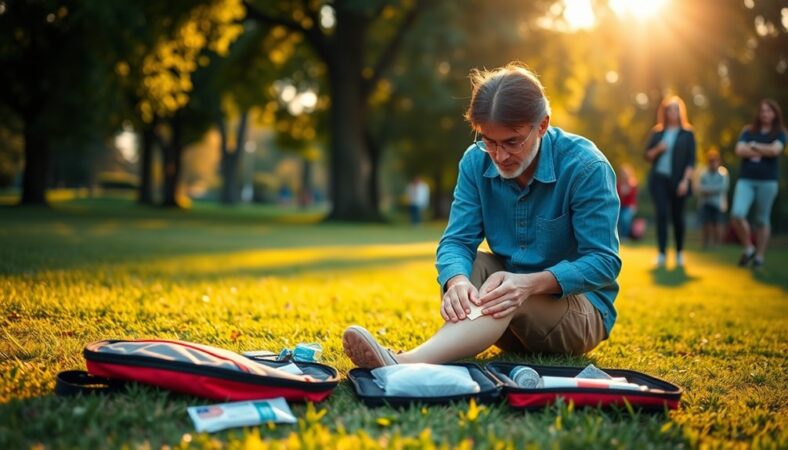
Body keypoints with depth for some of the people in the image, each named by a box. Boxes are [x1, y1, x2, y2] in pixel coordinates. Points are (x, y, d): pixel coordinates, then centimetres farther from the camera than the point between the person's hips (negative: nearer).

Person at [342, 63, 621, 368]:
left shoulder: (586, 167, -19)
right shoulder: (476, 161, -6)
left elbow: (604, 262, -21)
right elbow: (457, 241, -11)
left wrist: (531, 283, -38)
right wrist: (457, 280, -37)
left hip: (583, 310, -5)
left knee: (506, 301, -35)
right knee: (471, 265, -24)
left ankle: (407, 364, -56)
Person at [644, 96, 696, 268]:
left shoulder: (687, 133, 3)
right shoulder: (657, 132, 9)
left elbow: (691, 160, -2)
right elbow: (648, 156, 10)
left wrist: (685, 180, -12)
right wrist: (657, 149, -10)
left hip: (678, 181, -1)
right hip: (659, 178, 1)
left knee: (677, 216, 5)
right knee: (662, 214, -9)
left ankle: (679, 252, 20)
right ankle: (661, 253, -10)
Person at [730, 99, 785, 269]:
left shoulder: (779, 134, 7)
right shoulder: (748, 132, 12)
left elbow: (775, 150, -13)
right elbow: (739, 150, -3)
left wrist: (753, 146, -3)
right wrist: (764, 152, -6)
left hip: (768, 181, -1)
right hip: (746, 180, 1)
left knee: (762, 220, 2)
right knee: (737, 214, -15)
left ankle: (759, 256, 13)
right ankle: (748, 248, 5)